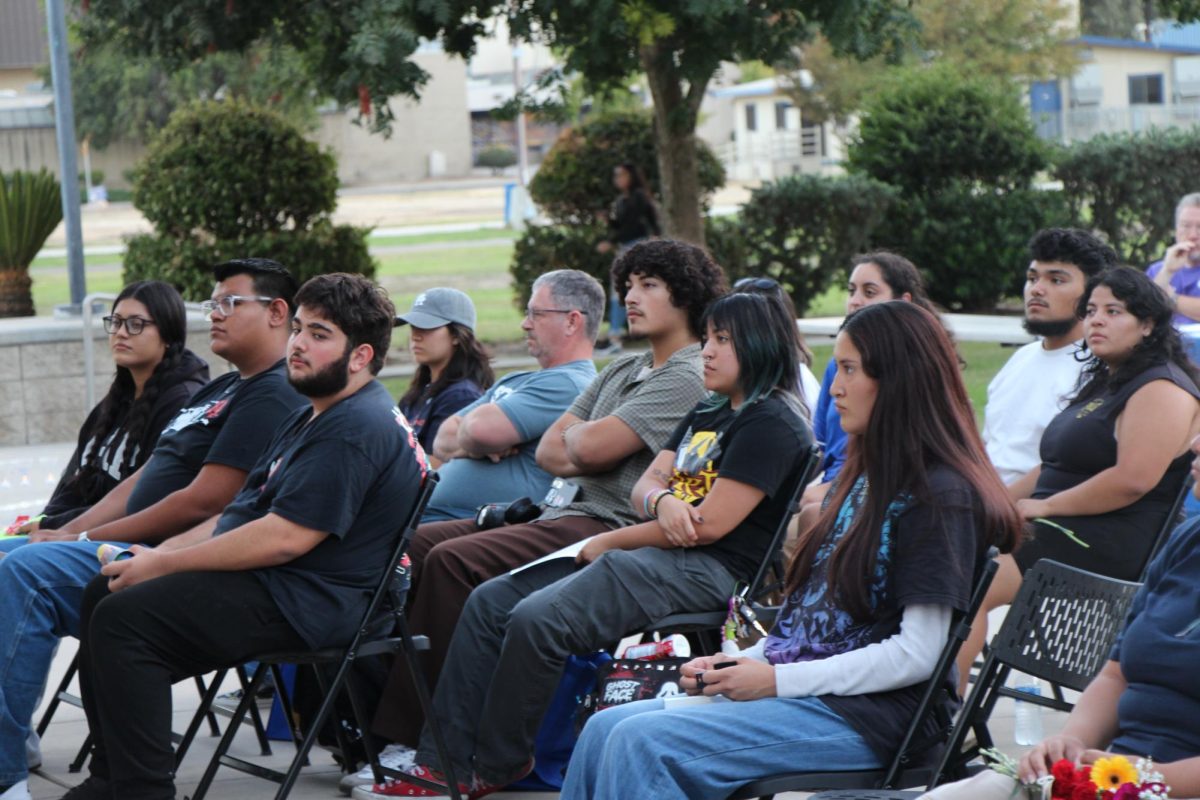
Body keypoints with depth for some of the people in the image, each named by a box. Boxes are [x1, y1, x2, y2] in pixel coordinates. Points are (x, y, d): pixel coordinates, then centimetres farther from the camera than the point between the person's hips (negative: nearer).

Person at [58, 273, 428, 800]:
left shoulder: (356, 429, -18)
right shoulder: (312, 416, 19)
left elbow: (285, 537, -24)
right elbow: (247, 509, 23)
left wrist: (165, 564, -16)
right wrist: (161, 553, 9)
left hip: (304, 601, -12)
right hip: (274, 586, 12)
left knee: (123, 618, -22)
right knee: (104, 593, 11)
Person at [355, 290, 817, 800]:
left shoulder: (772, 424, -10)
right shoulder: (707, 414, 21)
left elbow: (709, 524, -17)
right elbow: (644, 488, 13)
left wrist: (607, 543, -7)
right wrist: (662, 500, -14)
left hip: (707, 570, -10)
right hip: (652, 552, 10)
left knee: (536, 620, -25)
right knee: (489, 602, -1)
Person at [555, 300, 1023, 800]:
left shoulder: (941, 497, -11)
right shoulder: (864, 477, 19)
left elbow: (917, 655, -17)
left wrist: (778, 680, -14)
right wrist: (737, 666, 5)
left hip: (866, 713, -9)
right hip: (805, 694, 9)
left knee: (642, 743, -22)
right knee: (605, 729, -4)